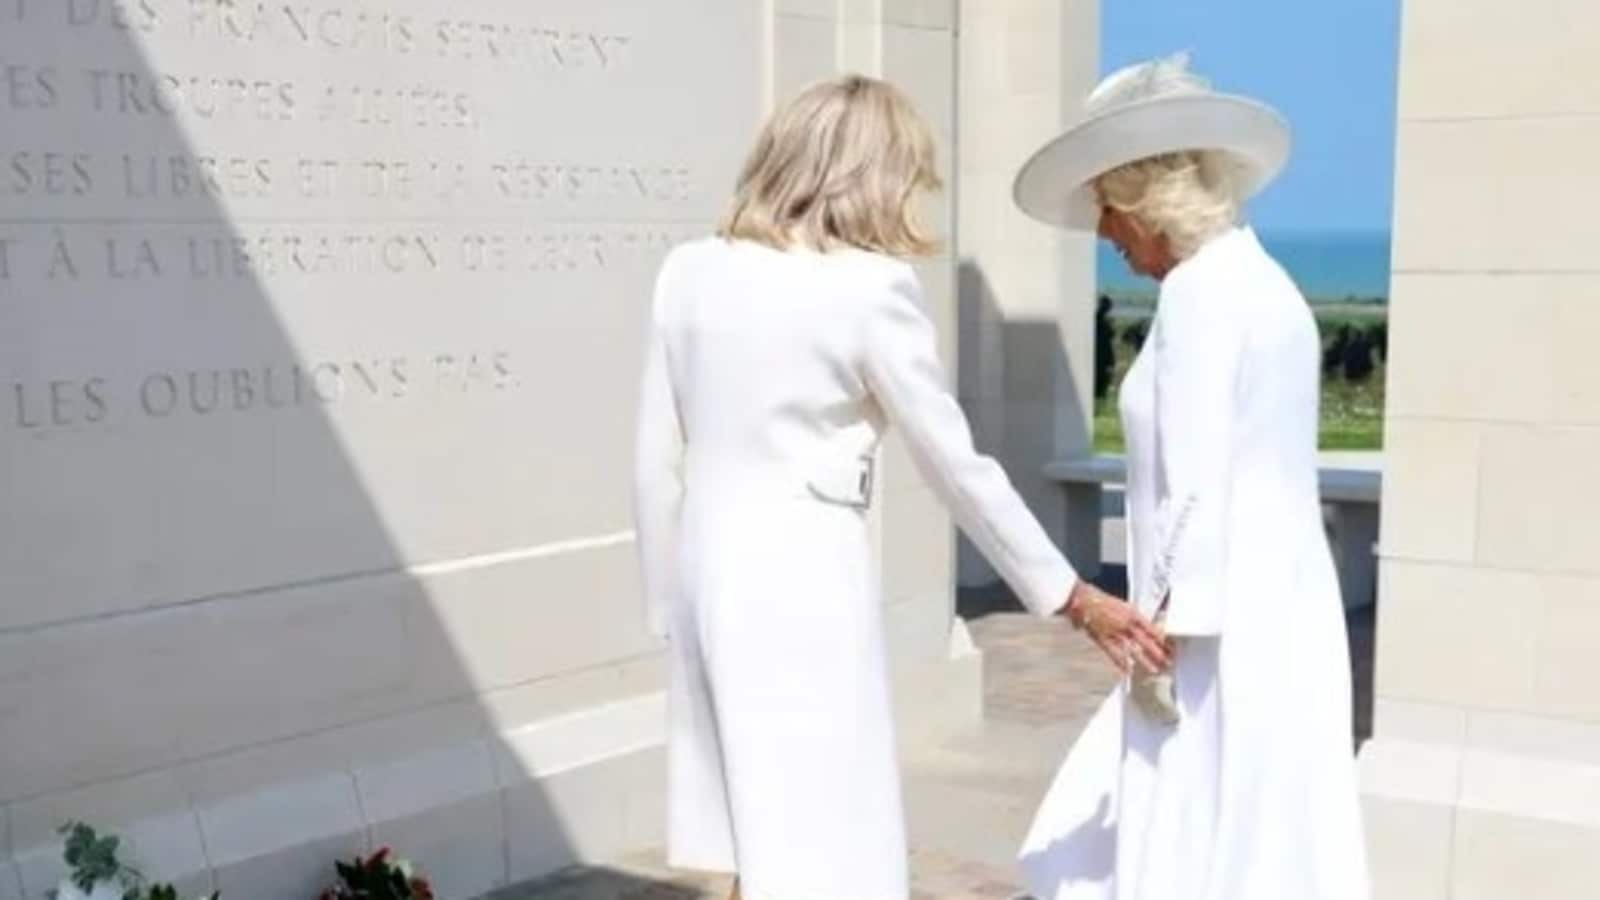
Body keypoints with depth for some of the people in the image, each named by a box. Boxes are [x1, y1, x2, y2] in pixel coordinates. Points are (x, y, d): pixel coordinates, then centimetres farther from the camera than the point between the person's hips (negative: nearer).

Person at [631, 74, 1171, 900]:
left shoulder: (689, 271, 6)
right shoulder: (872, 287, -10)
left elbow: (656, 464, 8)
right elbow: (958, 466, -5)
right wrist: (1070, 596, 4)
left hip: (713, 569, 6)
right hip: (805, 578, -6)